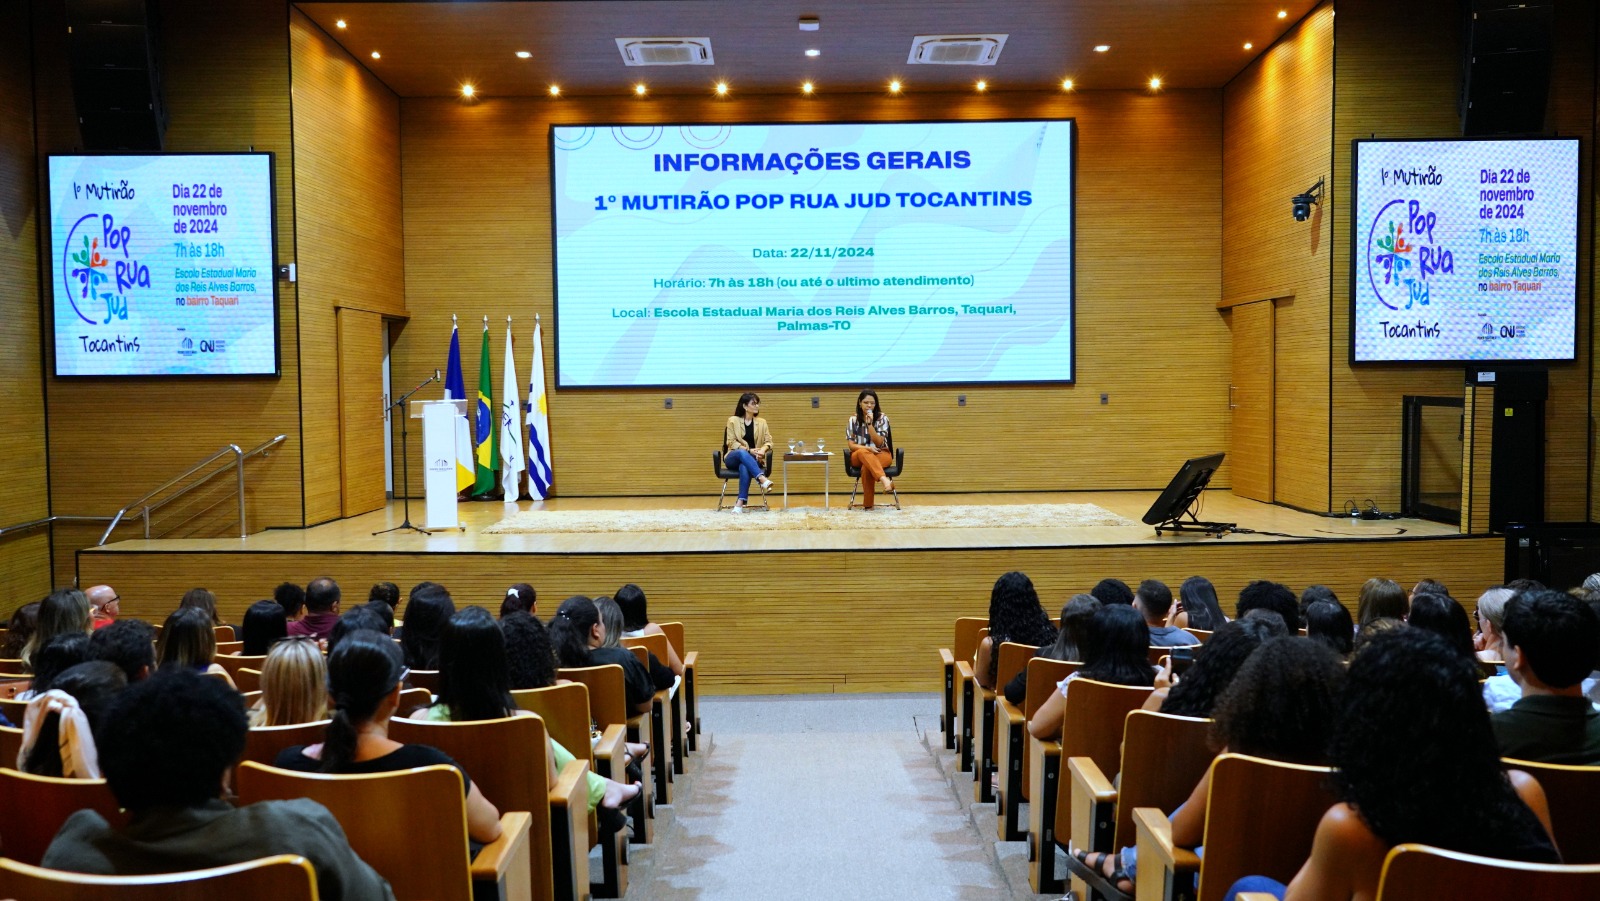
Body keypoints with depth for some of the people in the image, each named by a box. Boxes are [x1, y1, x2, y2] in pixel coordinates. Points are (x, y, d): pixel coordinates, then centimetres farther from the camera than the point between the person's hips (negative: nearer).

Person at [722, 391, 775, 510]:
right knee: (742, 453, -39)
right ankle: (762, 479, -54)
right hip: (733, 458, -1)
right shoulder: (733, 420, 3)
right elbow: (731, 442, -4)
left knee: (744, 467, -37)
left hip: (753, 459, 1)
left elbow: (768, 441, 5)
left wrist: (762, 450, -19)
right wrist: (749, 450, -17)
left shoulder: (762, 422, 12)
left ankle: (740, 502, -44)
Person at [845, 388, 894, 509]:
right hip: (859, 456, 1)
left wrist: (870, 424, -22)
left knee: (866, 468, -38)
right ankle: (884, 479, -61)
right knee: (863, 452, -39)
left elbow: (879, 443, -11)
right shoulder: (853, 419, 0)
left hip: (881, 454, -1)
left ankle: (868, 504, -34)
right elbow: (851, 445, -4)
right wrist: (867, 449, -23)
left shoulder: (882, 418, -3)